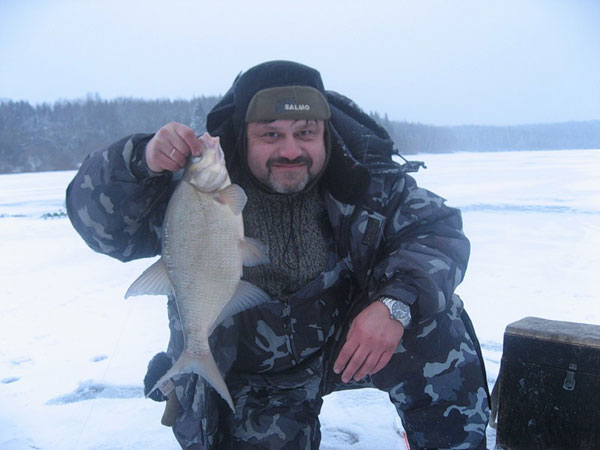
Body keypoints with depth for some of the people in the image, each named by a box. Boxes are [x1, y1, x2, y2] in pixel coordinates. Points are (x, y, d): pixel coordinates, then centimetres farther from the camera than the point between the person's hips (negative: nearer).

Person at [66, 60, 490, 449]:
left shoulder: (365, 175, -15)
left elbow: (439, 230, -16)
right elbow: (102, 224, -17)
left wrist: (396, 302, -36)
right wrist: (142, 160, -39)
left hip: (352, 338, 0)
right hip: (253, 376, 1)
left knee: (439, 326, -23)